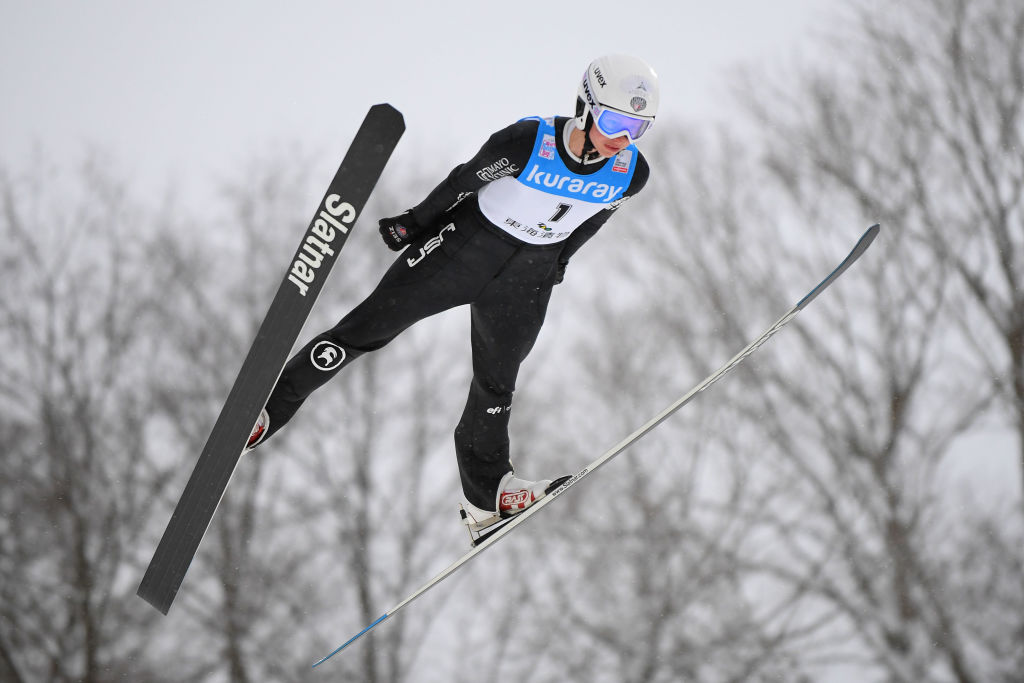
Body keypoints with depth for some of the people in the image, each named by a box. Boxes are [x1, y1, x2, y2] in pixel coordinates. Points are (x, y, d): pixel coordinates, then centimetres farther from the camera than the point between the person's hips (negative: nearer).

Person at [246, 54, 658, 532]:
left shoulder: (632, 173, -16)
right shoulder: (526, 142, -28)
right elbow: (467, 180, -11)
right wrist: (416, 223, 2)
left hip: (526, 276, 3)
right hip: (467, 242, -3)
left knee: (496, 383, 14)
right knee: (369, 326, -3)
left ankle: (486, 493, 32)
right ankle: (270, 406, 10)